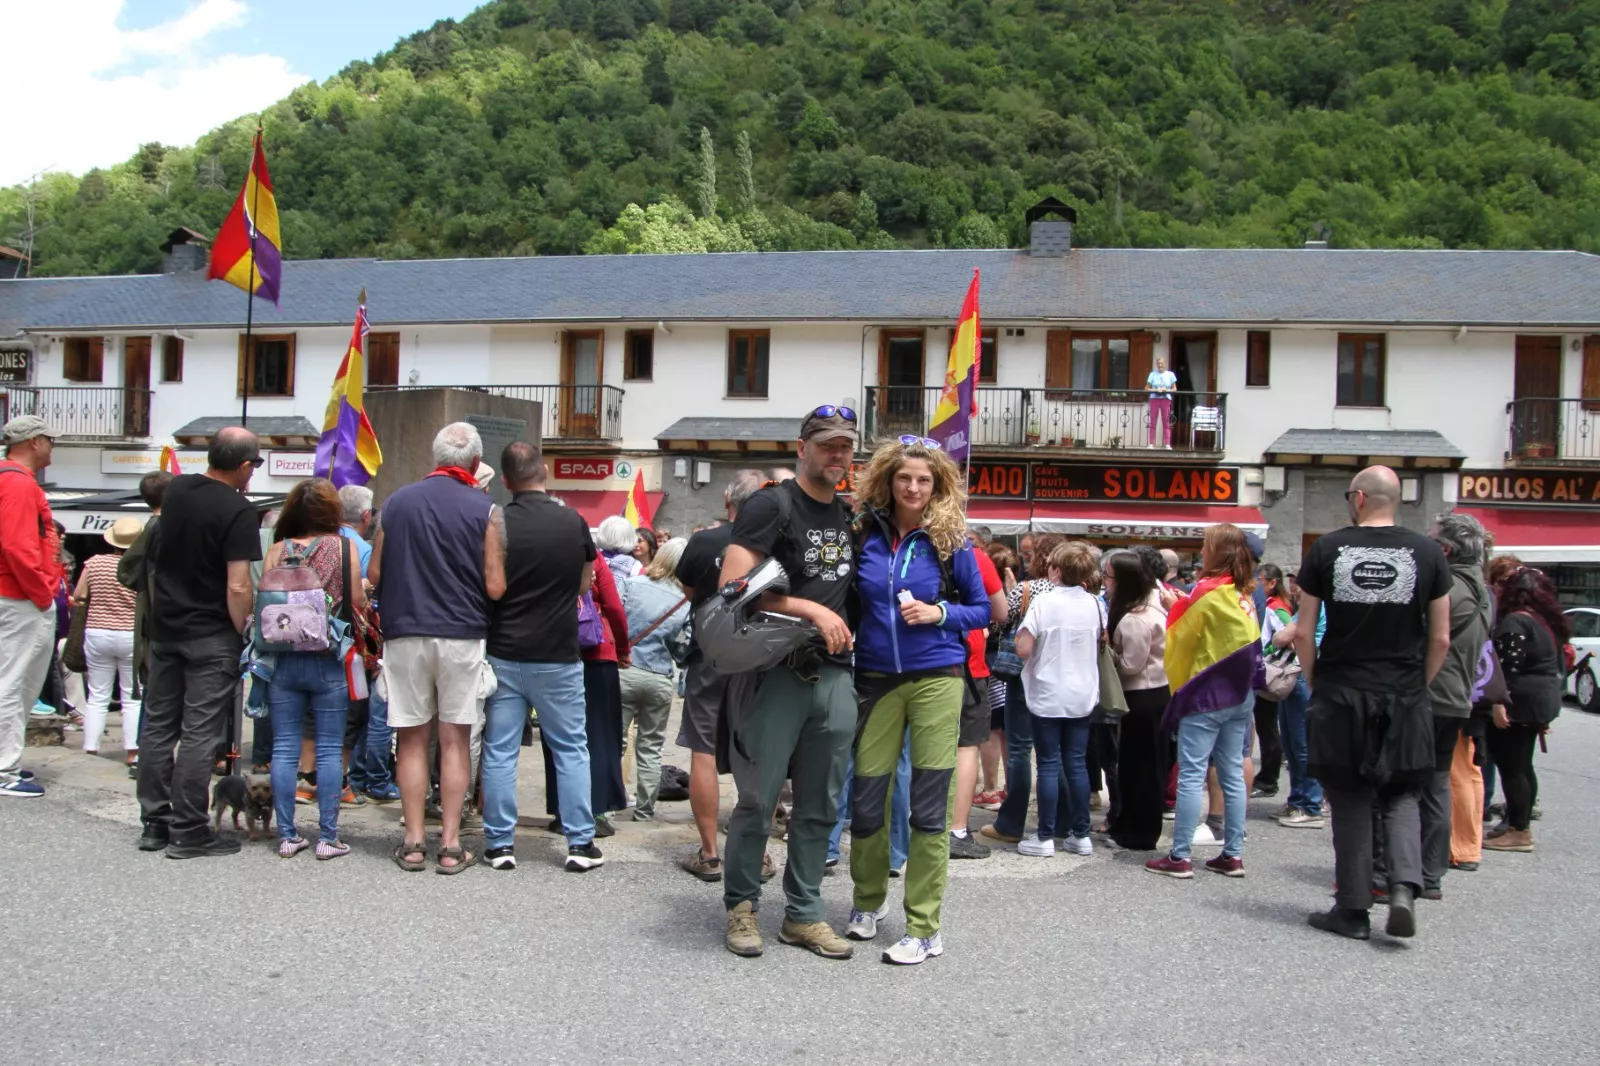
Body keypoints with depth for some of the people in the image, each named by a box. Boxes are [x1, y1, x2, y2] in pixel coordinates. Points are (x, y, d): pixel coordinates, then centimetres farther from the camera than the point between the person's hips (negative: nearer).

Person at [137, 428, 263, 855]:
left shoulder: (176, 490, 5)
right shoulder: (237, 510, -16)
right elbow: (237, 587, -21)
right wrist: (242, 634, -8)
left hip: (165, 627, 7)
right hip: (212, 636, -7)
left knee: (158, 725, 12)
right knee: (200, 733, -2)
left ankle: (154, 823, 19)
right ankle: (189, 832, 3)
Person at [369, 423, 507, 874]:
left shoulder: (397, 501, 4)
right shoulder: (485, 510, -4)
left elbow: (374, 575, 6)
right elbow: (495, 587, -7)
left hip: (405, 633, 2)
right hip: (461, 634, -2)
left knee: (411, 739, 9)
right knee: (455, 740, 5)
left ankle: (413, 842, 10)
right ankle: (451, 844, 6)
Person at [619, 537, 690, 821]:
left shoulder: (632, 584, -3)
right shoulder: (687, 603, 1)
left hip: (624, 671, -1)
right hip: (660, 680, 1)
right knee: (650, 748, 11)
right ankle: (645, 809, 17)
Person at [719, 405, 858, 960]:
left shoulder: (850, 517, 15)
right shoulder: (771, 506, -6)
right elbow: (734, 586, -16)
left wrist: (844, 633, 9)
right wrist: (812, 610, -18)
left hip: (834, 675, 6)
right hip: (774, 672, -6)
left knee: (820, 806, 10)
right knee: (758, 800, 1)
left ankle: (803, 915, 22)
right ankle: (741, 906, 18)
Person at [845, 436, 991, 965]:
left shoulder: (950, 540, -1)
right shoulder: (865, 534, 2)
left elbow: (981, 609, 5)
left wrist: (939, 613, -11)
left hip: (936, 678, -2)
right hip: (876, 680, 2)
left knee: (929, 807, 0)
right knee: (865, 801, 6)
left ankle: (924, 927, 11)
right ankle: (868, 901, 31)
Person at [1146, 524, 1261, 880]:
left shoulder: (1208, 590, -13)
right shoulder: (1242, 594, 10)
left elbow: (1182, 636, -7)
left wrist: (1174, 607, 10)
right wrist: (1185, 605, 12)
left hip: (1206, 694, -8)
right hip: (1239, 693, 8)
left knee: (1191, 775, -6)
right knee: (1233, 775, 10)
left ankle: (1179, 857, -4)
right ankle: (1233, 855, 14)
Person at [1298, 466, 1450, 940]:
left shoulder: (1326, 550, -2)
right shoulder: (1427, 553, 0)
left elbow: (1304, 634, -1)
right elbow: (1440, 639, 2)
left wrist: (1315, 686, 11)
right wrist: (1417, 686, 15)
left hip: (1340, 697, -1)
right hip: (1404, 700, 1)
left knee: (1350, 803, 7)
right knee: (1400, 796, 15)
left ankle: (1353, 910, 13)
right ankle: (1404, 885, -5)